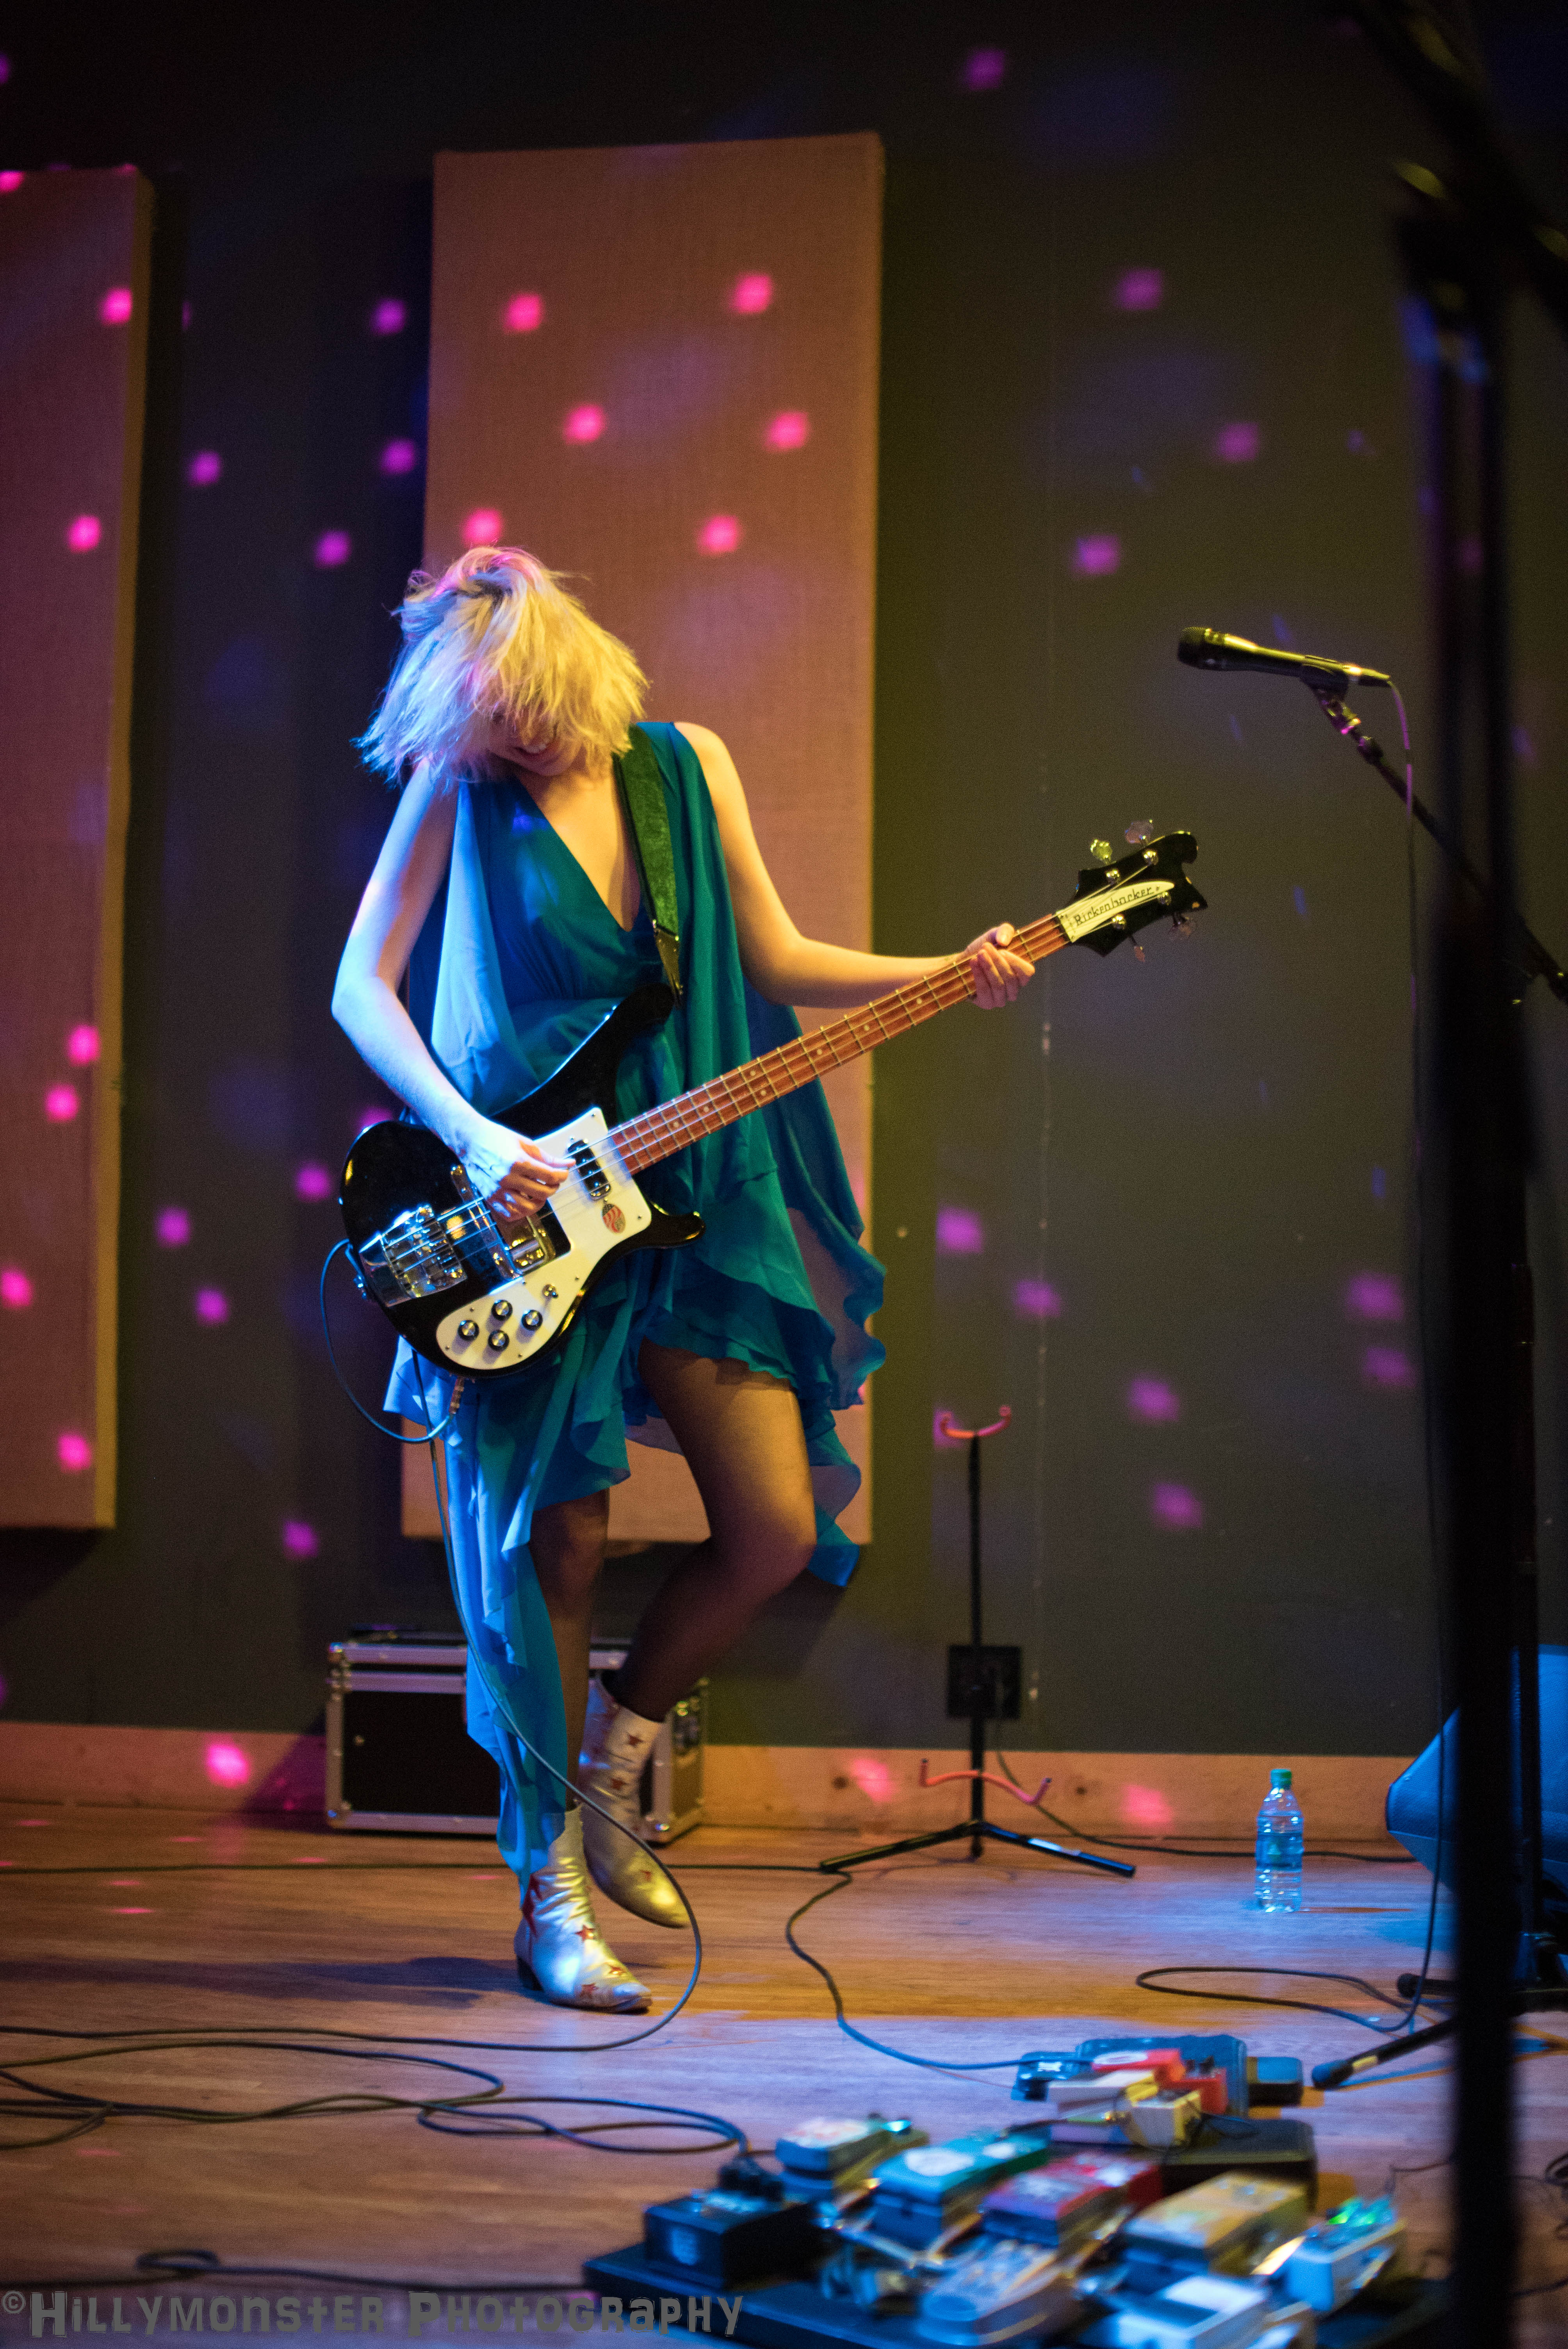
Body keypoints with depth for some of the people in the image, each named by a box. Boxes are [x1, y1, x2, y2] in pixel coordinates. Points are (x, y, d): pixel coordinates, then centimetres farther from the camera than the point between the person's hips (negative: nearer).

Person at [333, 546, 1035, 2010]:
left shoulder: (687, 767, 5)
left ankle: (609, 1762, 24)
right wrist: (475, 1142, -18)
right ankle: (552, 1894, 15)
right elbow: (361, 987, -5)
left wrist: (949, 975, -3)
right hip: (525, 1212, -3)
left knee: (777, 1527, -1)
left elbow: (774, 961, 10)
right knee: (559, 1549, -1)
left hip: (686, 1193, 4)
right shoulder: (454, 785, -3)